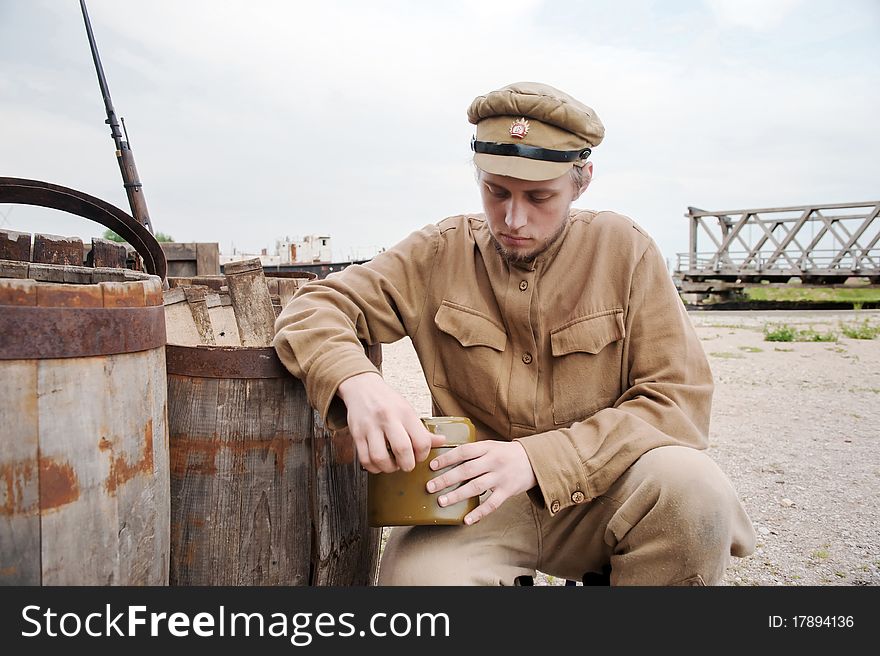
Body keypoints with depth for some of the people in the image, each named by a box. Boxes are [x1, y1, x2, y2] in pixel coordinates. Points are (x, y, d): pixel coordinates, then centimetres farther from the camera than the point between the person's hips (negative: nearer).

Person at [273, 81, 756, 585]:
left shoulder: (624, 249, -2)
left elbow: (679, 399, -8)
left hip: (596, 495, 1)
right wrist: (357, 382, -26)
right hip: (475, 496, 0)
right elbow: (313, 310, -1)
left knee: (694, 485, -30)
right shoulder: (439, 254, 1)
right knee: (417, 573, -31)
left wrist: (536, 458, -22)